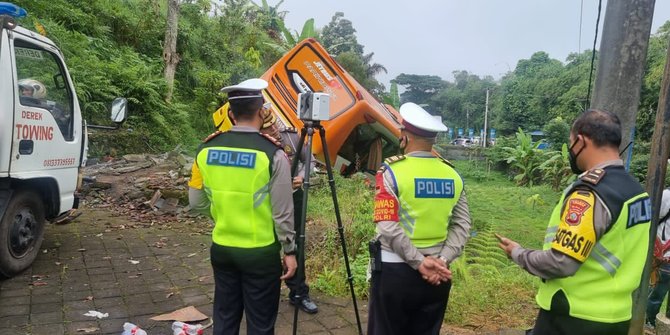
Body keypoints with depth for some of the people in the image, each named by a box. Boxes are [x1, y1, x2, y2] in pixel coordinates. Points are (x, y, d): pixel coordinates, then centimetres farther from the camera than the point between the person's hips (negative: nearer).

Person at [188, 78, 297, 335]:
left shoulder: (206, 150, -2)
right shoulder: (272, 153, -16)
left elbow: (196, 203, 6)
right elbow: (282, 212, -13)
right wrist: (290, 250, -1)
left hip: (222, 249, 5)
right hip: (261, 253, -4)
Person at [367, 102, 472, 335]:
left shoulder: (392, 170, -10)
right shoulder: (452, 175, 4)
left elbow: (388, 227, -18)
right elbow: (462, 226, -1)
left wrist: (419, 262, -14)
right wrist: (442, 260, -6)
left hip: (395, 271, -4)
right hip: (437, 275, 5)